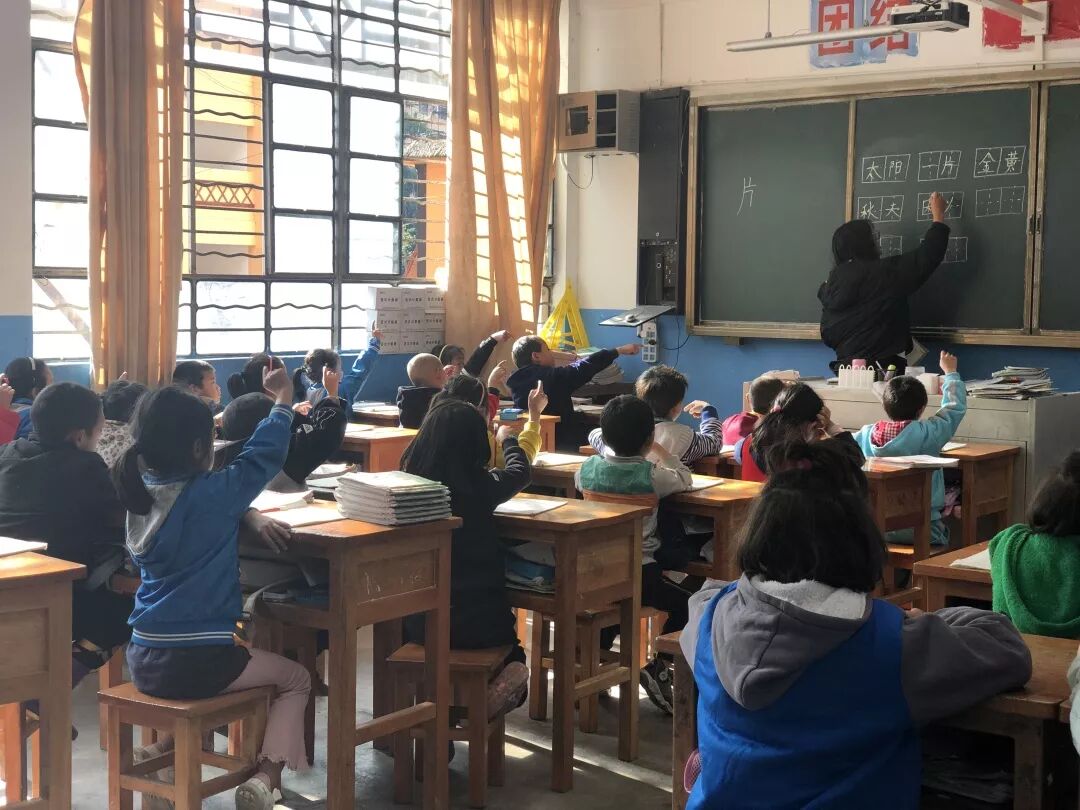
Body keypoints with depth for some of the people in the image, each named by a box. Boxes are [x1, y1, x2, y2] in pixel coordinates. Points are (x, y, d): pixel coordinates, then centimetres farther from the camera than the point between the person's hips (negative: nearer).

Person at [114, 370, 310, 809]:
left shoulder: (139, 495, 3)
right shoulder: (209, 495, -16)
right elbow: (262, 458, -4)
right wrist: (283, 401, 6)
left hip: (143, 660, 7)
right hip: (201, 662, -6)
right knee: (296, 680, 17)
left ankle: (165, 747, 31)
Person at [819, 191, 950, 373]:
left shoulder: (834, 281, 6)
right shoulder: (886, 272, -9)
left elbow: (827, 334, 10)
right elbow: (926, 256, -1)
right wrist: (938, 215, 13)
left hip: (845, 365, 6)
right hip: (881, 367, -6)